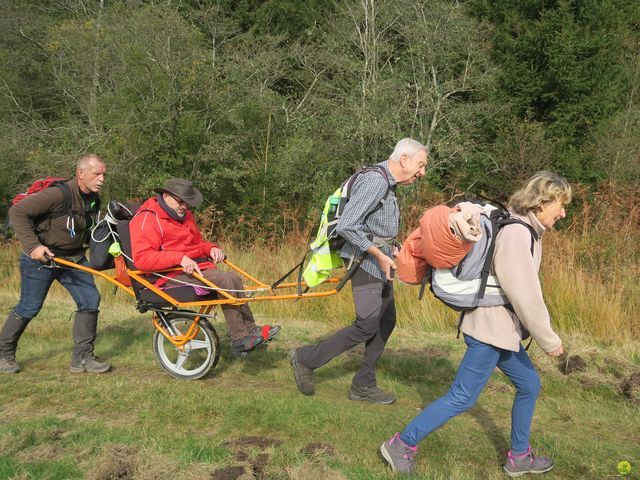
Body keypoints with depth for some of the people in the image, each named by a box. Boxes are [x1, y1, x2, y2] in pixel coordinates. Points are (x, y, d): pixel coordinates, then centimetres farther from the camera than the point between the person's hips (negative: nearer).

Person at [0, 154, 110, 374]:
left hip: (74, 258, 7)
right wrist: (33, 246, -27)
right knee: (29, 307, 2)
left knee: (90, 300, -3)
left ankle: (82, 358, 6)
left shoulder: (94, 198, 0)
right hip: (41, 257, -7)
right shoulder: (59, 194, -25)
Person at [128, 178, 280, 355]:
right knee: (225, 279, -25)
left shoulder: (185, 216, 21)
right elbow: (141, 257, -21)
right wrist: (180, 258, -29)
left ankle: (250, 330, -6)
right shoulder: (147, 219, -9)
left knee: (235, 279, -12)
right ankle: (239, 339, -21)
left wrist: (211, 248, 7)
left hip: (197, 268, 9)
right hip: (173, 275, -9)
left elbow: (198, 242, 32)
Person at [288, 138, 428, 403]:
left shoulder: (388, 184, 14)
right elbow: (346, 226, -25)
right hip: (366, 261, -10)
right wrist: (380, 255, -21)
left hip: (379, 261, 10)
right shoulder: (374, 181, -19)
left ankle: (363, 385, 19)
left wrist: (392, 250, 14)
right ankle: (305, 359, 3)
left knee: (386, 322, 10)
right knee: (367, 325, -11)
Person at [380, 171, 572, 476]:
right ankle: (402, 445, 7)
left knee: (529, 385, 19)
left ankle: (519, 457, 32)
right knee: (462, 398, -3)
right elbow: (525, 296, -22)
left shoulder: (523, 230, 9)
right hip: (490, 328, -10)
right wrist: (549, 341, -13)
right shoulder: (516, 234, -22)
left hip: (501, 328, 10)